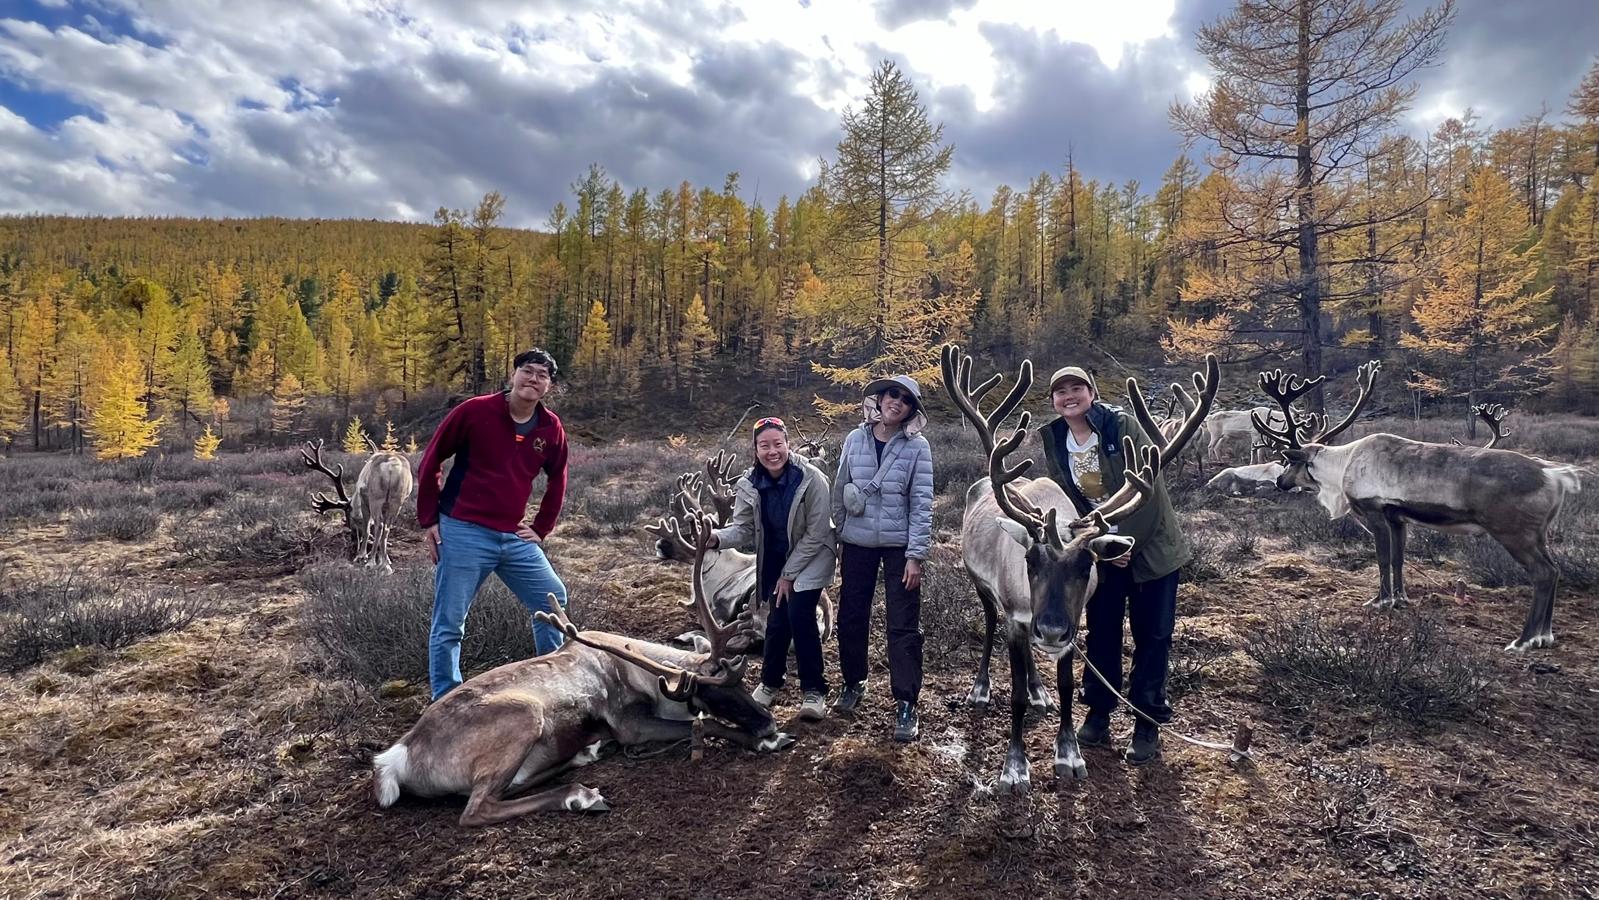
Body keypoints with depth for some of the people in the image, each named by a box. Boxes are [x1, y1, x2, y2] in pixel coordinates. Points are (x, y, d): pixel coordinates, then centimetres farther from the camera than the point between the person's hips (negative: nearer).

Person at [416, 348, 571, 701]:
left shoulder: (551, 428, 2)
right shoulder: (474, 411, -10)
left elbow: (557, 480, 18)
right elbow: (431, 461, -2)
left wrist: (541, 529, 12)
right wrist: (428, 521, -3)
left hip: (515, 537, 5)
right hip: (463, 533, -4)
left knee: (553, 599, 6)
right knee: (449, 623, 2)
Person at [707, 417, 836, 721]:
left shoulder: (812, 479, -24)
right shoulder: (748, 485, -11)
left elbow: (816, 534, -20)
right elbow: (743, 529, -11)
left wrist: (790, 574, -16)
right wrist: (716, 537, -33)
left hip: (811, 558, -3)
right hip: (775, 561, 3)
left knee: (800, 616, -16)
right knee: (778, 620, 0)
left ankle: (814, 690, 0)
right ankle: (770, 681, 26)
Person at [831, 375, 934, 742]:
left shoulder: (917, 447, -6)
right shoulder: (855, 440, 1)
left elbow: (921, 504, -8)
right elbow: (839, 492, 8)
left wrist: (915, 556, -13)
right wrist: (839, 538, 9)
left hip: (899, 545, -3)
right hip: (857, 543, 3)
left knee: (904, 626, 0)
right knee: (851, 617, 13)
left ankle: (905, 704, 8)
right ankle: (853, 683, 34)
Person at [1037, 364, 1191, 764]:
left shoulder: (1122, 424, -15)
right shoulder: (1055, 443, 0)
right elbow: (1067, 503, 3)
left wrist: (1126, 542, -18)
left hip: (1149, 547, -4)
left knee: (1152, 637, 2)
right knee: (1101, 634, 11)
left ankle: (1148, 724, 14)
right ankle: (1097, 713, 26)